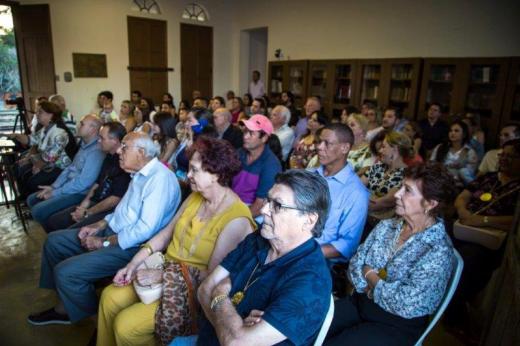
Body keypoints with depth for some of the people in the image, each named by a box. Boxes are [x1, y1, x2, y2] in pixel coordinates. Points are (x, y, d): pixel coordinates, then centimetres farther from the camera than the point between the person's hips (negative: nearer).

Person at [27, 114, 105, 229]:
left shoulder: (96, 151, -24)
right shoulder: (84, 144, 9)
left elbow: (83, 182, -26)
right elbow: (70, 167, 17)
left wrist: (55, 193, -16)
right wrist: (53, 186, 5)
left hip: (80, 193, -10)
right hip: (68, 186, 10)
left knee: (38, 210, -17)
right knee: (32, 199, 14)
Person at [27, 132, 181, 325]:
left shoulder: (160, 178, -23)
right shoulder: (140, 174, 10)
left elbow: (146, 229, -28)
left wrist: (104, 242, -18)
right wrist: (99, 225, 7)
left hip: (132, 246, -10)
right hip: (112, 230, 10)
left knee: (65, 271, -18)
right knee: (54, 241, 13)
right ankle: (64, 304, 25)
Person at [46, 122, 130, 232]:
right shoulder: (109, 157, 12)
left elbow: (115, 199, -21)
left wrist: (87, 213, -10)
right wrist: (84, 203, 4)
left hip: (108, 211, -10)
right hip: (94, 203, 10)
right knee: (53, 221, 6)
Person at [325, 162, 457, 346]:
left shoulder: (439, 252, -20)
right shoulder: (386, 226, 0)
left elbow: (407, 305, -26)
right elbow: (356, 263, 1)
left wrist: (370, 276, -13)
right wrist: (375, 282, -18)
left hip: (395, 325, -5)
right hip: (359, 303, 6)